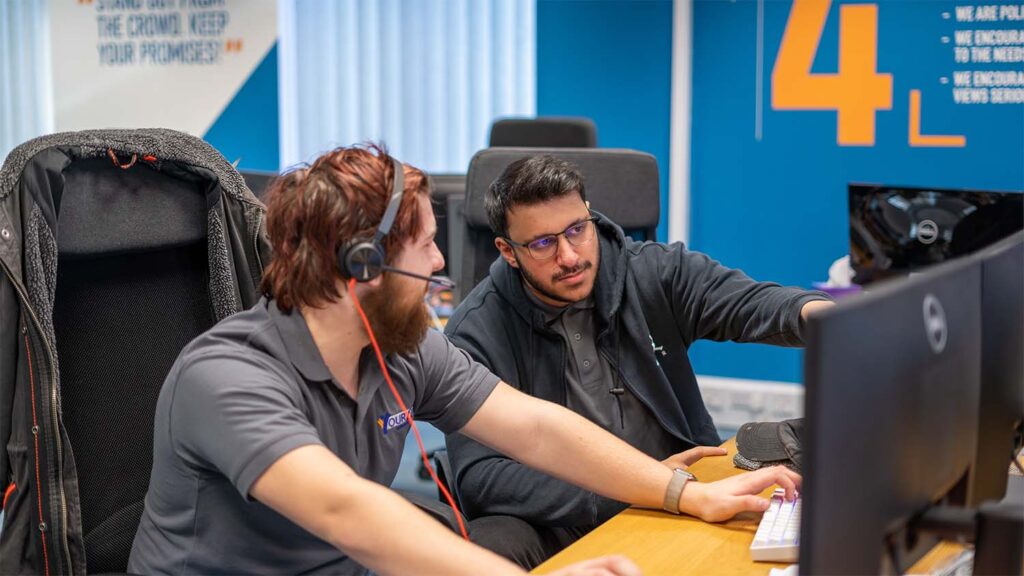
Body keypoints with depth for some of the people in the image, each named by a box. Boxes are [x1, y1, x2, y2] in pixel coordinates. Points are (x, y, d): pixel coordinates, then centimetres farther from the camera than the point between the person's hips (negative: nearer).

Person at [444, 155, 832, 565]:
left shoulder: (652, 271, 1)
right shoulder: (475, 334, -7)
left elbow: (750, 303, -10)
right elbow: (480, 477, -15)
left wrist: (811, 311, -37)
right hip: (562, 528, -2)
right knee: (494, 548, -34)